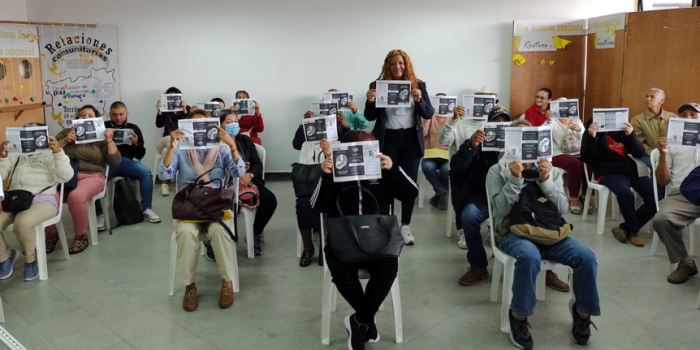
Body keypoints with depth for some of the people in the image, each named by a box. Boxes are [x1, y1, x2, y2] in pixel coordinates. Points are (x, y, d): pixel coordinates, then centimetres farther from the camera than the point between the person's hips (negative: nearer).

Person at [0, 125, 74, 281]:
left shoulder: (49, 155, 14)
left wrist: (58, 151, -18)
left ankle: (31, 259, -8)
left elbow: (65, 176, -6)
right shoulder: (14, 156, 25)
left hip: (42, 200, -4)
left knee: (23, 222, -37)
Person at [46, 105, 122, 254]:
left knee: (76, 196, -36)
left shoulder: (100, 137, 12)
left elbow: (115, 161, 1)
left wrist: (109, 140, -6)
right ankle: (51, 234, -3)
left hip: (91, 176, -2)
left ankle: (81, 236, -13)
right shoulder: (66, 133, 18)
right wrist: (65, 141, -4)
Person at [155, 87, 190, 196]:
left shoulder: (187, 109, 12)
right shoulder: (165, 110, 12)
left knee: (166, 150, -34)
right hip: (167, 141, 0)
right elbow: (159, 125, -2)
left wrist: (185, 110, -18)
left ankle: (164, 183, -31)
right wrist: (159, 111, -16)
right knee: (170, 139, -37)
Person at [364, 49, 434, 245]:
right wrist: (370, 101, -17)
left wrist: (419, 100, -18)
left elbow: (429, 114, 0)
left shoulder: (418, 85, 3)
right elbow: (370, 117, 2)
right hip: (387, 140, -1)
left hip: (411, 139, 2)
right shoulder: (378, 85, 0)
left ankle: (405, 226, 18)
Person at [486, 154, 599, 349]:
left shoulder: (552, 171, 12)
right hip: (512, 232, -3)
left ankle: (583, 311, 6)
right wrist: (515, 179, -18)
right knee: (529, 256, -38)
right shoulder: (498, 171, 2)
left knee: (586, 257, -22)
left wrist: (546, 180, -10)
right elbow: (501, 210, -7)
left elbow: (562, 209, 3)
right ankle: (519, 315, -14)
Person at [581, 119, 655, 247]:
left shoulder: (622, 130, 16)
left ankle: (625, 228, -9)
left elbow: (640, 153, 7)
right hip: (609, 173, -5)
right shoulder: (593, 131, 6)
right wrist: (591, 137, -19)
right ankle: (634, 231, -11)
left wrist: (631, 135, -8)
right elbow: (586, 158, -6)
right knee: (625, 194, -35)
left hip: (631, 170, 5)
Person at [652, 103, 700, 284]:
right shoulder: (672, 143, 19)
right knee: (662, 219, -31)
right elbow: (663, 181, 11)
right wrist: (662, 155, -4)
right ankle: (685, 263, -9)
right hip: (681, 195, 1)